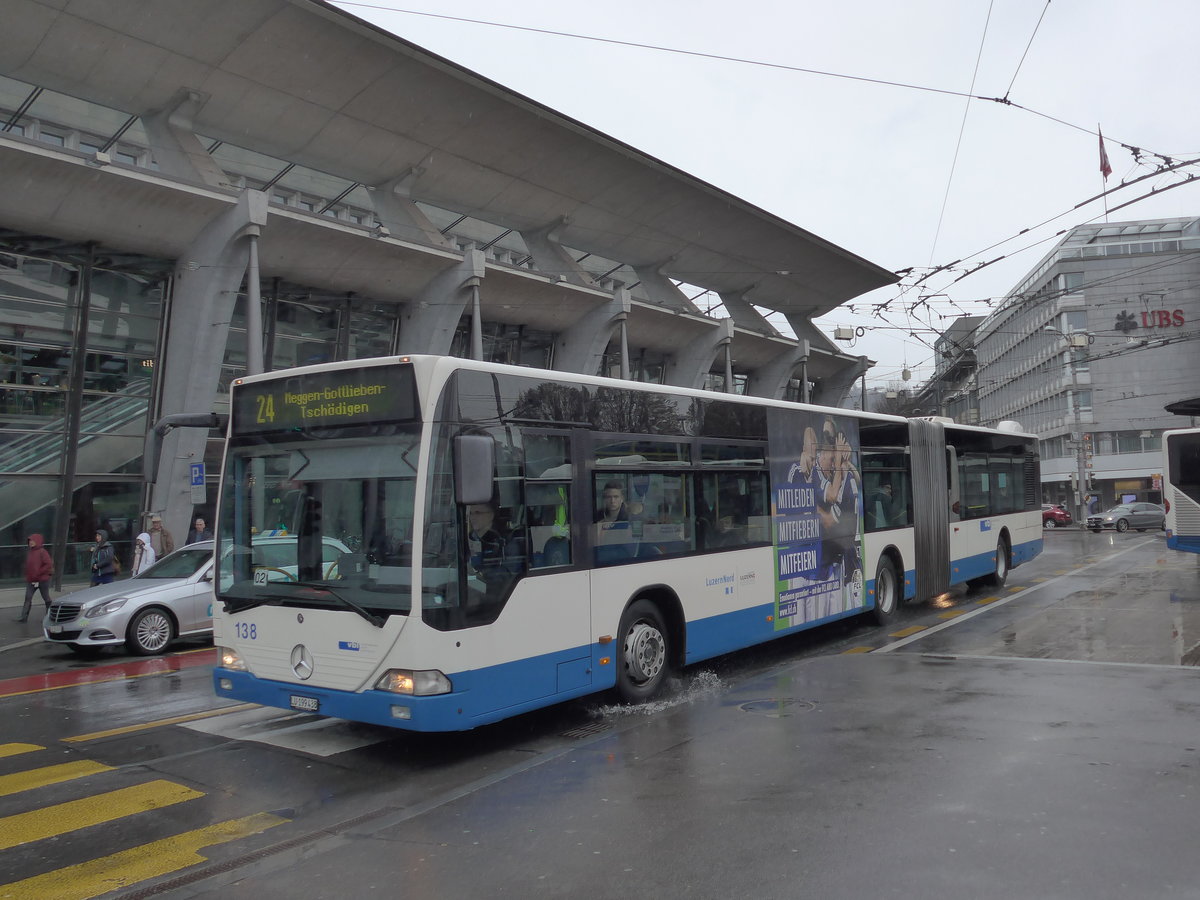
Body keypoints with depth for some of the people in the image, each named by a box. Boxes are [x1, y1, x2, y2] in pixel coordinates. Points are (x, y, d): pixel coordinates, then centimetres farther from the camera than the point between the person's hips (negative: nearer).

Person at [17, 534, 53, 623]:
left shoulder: (42, 552, -12)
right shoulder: (29, 553, 10)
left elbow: (49, 564, -19)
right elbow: (28, 566, 20)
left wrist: (38, 573, -19)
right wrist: (27, 576, 7)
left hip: (42, 579, -6)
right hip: (31, 581, 6)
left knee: (46, 598, 6)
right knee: (28, 598, -1)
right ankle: (23, 617, -2)